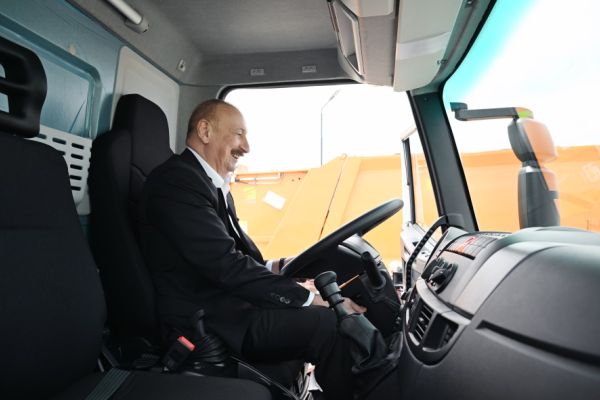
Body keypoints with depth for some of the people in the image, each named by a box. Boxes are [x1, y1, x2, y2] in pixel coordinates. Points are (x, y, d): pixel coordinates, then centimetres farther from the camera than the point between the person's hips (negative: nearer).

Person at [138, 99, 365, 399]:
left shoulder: (213, 185, 13)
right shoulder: (177, 179, -16)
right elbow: (227, 266, -24)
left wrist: (273, 268, -4)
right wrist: (315, 300, -23)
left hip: (226, 303, 9)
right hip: (205, 324, -9)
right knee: (330, 325, -18)